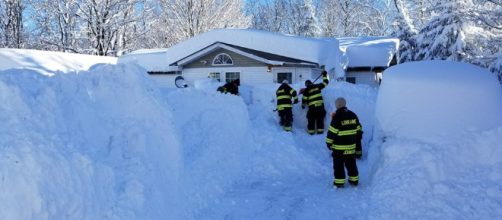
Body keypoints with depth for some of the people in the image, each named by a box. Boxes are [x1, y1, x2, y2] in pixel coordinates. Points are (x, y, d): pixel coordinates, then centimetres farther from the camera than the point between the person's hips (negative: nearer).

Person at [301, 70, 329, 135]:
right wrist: (324, 75, 28)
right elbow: (325, 83, 14)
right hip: (320, 105, 2)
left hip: (312, 107, -2)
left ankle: (311, 131, 9)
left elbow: (304, 99, 4)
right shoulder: (317, 86, 5)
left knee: (311, 119, 7)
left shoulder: (306, 90, 0)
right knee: (320, 119, 10)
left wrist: (303, 105, 21)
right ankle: (320, 130, 9)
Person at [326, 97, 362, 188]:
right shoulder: (353, 115, 6)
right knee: (351, 163, 17)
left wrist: (329, 142, -5)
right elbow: (359, 129, 13)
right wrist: (356, 140, 24)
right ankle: (354, 179, 25)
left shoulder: (337, 117, -15)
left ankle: (339, 181, 6)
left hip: (339, 147, -6)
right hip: (351, 146, 6)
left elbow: (332, 131, -16)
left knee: (339, 164, 4)